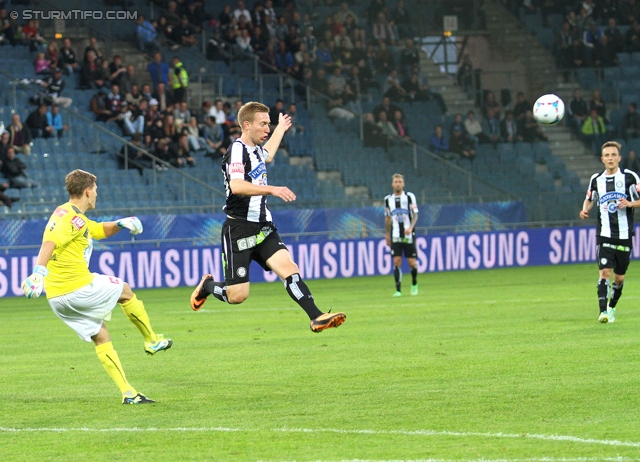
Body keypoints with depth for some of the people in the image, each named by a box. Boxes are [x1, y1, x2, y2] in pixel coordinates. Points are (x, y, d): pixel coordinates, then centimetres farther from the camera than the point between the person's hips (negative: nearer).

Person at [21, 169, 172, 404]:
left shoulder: (68, 215, 20)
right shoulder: (72, 218, -13)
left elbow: (99, 230, 34)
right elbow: (50, 241, -31)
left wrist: (120, 224, 15)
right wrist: (39, 271, -44)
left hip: (57, 298, 9)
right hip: (79, 286, -9)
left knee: (101, 338, 15)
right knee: (125, 291, 18)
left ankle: (128, 393, 11)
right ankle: (152, 341, 31)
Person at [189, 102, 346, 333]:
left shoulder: (255, 149, 14)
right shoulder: (237, 150, -14)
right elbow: (236, 186, -32)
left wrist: (280, 130, 52)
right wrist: (271, 189, -39)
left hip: (263, 229, 8)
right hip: (239, 230, -8)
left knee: (289, 269, -13)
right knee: (237, 295, -7)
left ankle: (316, 317, -21)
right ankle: (207, 286, 24)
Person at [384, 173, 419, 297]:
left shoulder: (409, 196, 0)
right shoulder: (388, 199, 8)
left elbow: (415, 215, -2)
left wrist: (410, 227, -19)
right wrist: (387, 235, 14)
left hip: (409, 235, -2)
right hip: (395, 237, 2)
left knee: (412, 263, -1)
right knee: (396, 262, -8)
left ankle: (414, 284, 25)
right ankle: (398, 290, -6)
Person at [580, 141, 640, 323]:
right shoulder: (596, 179, 6)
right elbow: (589, 199, 22)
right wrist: (585, 209, 1)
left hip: (624, 235, -1)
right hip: (604, 235, 1)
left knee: (619, 277, 7)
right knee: (605, 271, -15)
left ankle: (612, 307, 29)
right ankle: (603, 311, -20)